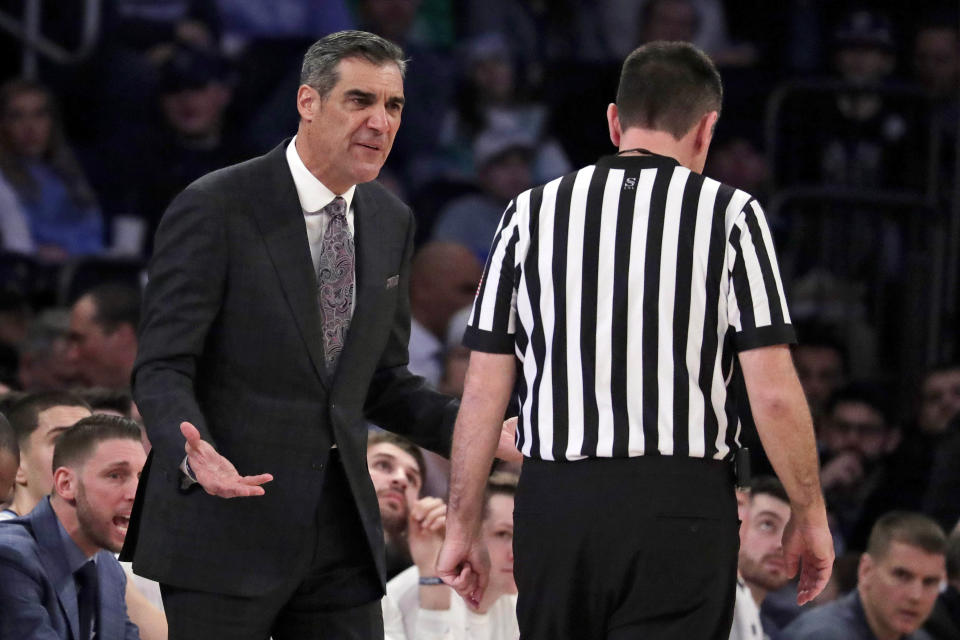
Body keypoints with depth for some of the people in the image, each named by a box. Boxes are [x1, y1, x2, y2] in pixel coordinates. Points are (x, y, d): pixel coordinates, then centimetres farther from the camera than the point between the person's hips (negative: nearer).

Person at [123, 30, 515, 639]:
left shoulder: (391, 223, 11)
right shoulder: (214, 208, -9)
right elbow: (161, 368, -11)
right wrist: (193, 454, -31)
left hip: (342, 537, 6)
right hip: (226, 532, -5)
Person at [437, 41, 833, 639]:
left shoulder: (531, 214, 7)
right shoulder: (730, 214, 0)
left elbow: (483, 393, 6)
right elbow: (774, 393, -5)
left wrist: (462, 528, 13)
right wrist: (811, 517, 6)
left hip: (554, 503, 3)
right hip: (682, 507, -3)